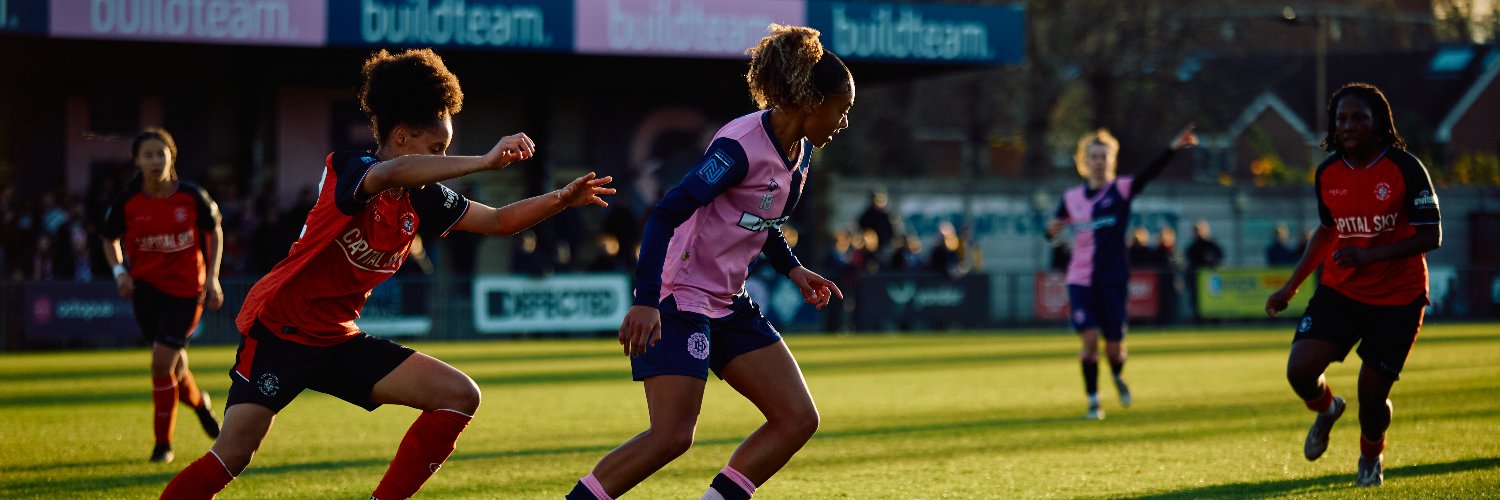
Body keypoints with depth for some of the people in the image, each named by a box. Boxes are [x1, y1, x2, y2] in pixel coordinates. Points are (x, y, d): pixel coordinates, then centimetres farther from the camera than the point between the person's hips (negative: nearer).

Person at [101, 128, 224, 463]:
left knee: (162, 361, -12)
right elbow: (110, 239, 9)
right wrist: (119, 271, -9)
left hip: (186, 288, -2)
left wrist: (212, 277, -2)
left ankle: (163, 443, 2)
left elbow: (214, 232, 5)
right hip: (146, 286, 2)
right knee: (173, 361, 10)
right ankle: (198, 402, 46)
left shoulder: (192, 196, -10)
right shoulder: (126, 202, -8)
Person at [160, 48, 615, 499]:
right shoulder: (346, 169, -17)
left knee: (460, 396, -2)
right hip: (280, 328, -7)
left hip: (338, 340, 8)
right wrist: (485, 162, -45)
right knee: (233, 454, -18)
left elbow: (499, 221, 13)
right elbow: (392, 174, -41)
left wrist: (561, 200, -1)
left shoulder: (422, 200, 4)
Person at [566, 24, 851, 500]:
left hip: (729, 305, 9)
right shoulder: (741, 146, -22)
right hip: (679, 300, -9)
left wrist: (793, 269, 14)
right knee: (672, 435, -17)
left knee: (798, 420, 1)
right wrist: (646, 301, -34)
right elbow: (666, 214, -27)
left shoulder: (800, 152, 6)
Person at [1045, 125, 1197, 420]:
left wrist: (1173, 148, -36)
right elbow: (1053, 233, 13)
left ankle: (1118, 377, 36)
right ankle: (1093, 401, 1)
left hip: (1112, 281, -1)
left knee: (1114, 347, -1)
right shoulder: (1071, 198, 5)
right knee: (1090, 338, -14)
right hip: (1081, 281, 1)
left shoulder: (1121, 190, -2)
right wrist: (1052, 230, -13)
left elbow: (1150, 173, -19)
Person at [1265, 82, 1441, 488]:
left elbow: (1431, 236, -15)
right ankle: (1326, 409, 20)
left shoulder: (1405, 168, -13)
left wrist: (1371, 256, -28)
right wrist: (1291, 287, 15)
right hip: (1340, 291, 3)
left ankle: (1371, 456, 32)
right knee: (1300, 369, -17)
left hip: (1397, 299, -3)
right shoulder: (1327, 173, 1)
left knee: (1372, 394, -3)